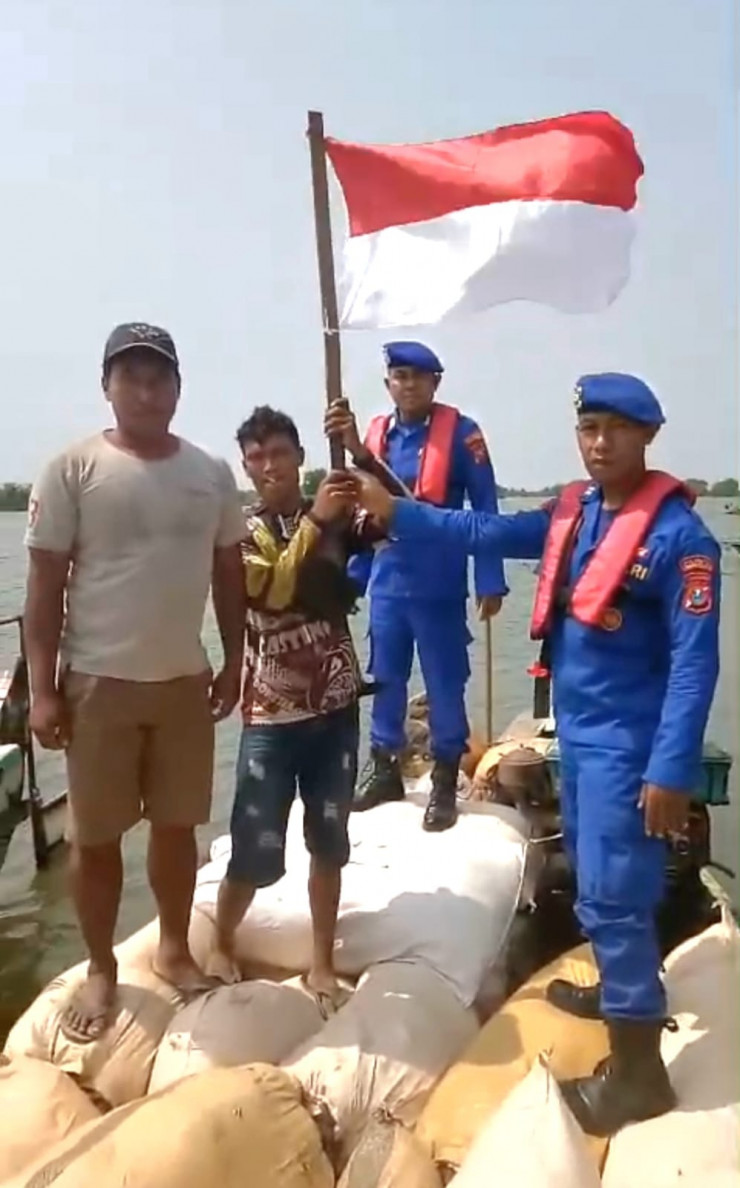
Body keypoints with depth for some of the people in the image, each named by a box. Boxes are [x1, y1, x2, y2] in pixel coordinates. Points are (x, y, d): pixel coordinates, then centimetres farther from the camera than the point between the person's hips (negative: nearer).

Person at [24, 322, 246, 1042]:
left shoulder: (211, 474, 4)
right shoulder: (73, 470, -6)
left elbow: (228, 575, 11)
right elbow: (44, 586, -6)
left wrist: (234, 663, 10)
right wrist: (42, 689, -10)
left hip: (186, 681, 3)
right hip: (98, 683, -3)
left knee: (177, 825, 14)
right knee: (95, 836, 7)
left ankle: (174, 948, 34)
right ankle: (100, 969, 26)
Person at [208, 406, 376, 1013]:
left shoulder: (335, 518, 4)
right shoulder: (242, 534, -2)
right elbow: (271, 590, -21)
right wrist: (313, 522, -28)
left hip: (336, 708, 3)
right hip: (271, 716, -2)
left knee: (329, 843, 11)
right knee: (256, 851, 3)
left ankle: (323, 963, 27)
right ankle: (221, 947, 29)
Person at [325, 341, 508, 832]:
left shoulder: (460, 431, -6)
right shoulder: (377, 432, 7)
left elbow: (486, 509, -7)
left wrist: (490, 581, -11)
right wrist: (354, 575, 15)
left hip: (439, 585, -4)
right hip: (386, 581, 5)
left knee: (445, 684, 5)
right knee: (385, 679, 14)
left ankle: (445, 782, 19)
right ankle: (385, 770, 30)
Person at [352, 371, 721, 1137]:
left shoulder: (678, 535, -18)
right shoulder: (569, 514, 4)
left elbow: (694, 661, -20)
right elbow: (484, 534, 9)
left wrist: (671, 770, -23)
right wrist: (394, 511, 4)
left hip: (627, 743, -8)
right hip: (577, 731, 8)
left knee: (612, 894, -2)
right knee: (596, 879, 22)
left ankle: (637, 1071, 13)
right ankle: (621, 991, 45)